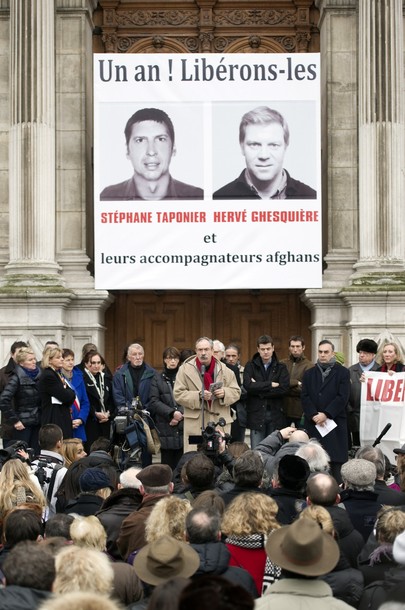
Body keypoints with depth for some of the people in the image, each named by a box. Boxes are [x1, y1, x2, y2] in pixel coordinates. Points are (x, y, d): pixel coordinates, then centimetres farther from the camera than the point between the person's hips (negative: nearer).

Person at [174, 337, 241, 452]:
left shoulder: (224, 369, 9)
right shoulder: (185, 369, 2)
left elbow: (236, 392, 11)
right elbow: (178, 394, -3)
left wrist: (224, 393, -11)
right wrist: (199, 396, -17)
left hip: (220, 424, 2)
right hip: (195, 424, -2)